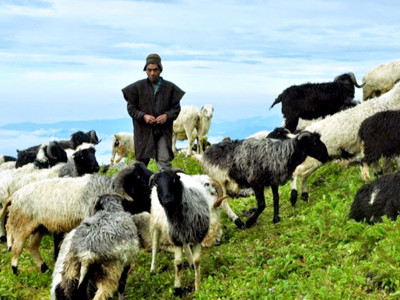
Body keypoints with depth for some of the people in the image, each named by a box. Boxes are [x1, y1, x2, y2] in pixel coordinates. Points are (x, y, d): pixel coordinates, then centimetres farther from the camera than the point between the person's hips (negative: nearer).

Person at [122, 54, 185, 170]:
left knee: (164, 161, -10)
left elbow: (176, 108, 8)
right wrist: (143, 116, -13)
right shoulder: (138, 87, 3)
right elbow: (131, 108, 4)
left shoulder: (169, 88, 5)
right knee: (142, 162, 4)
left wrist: (167, 116, -12)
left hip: (163, 131, 0)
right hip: (143, 131, 0)